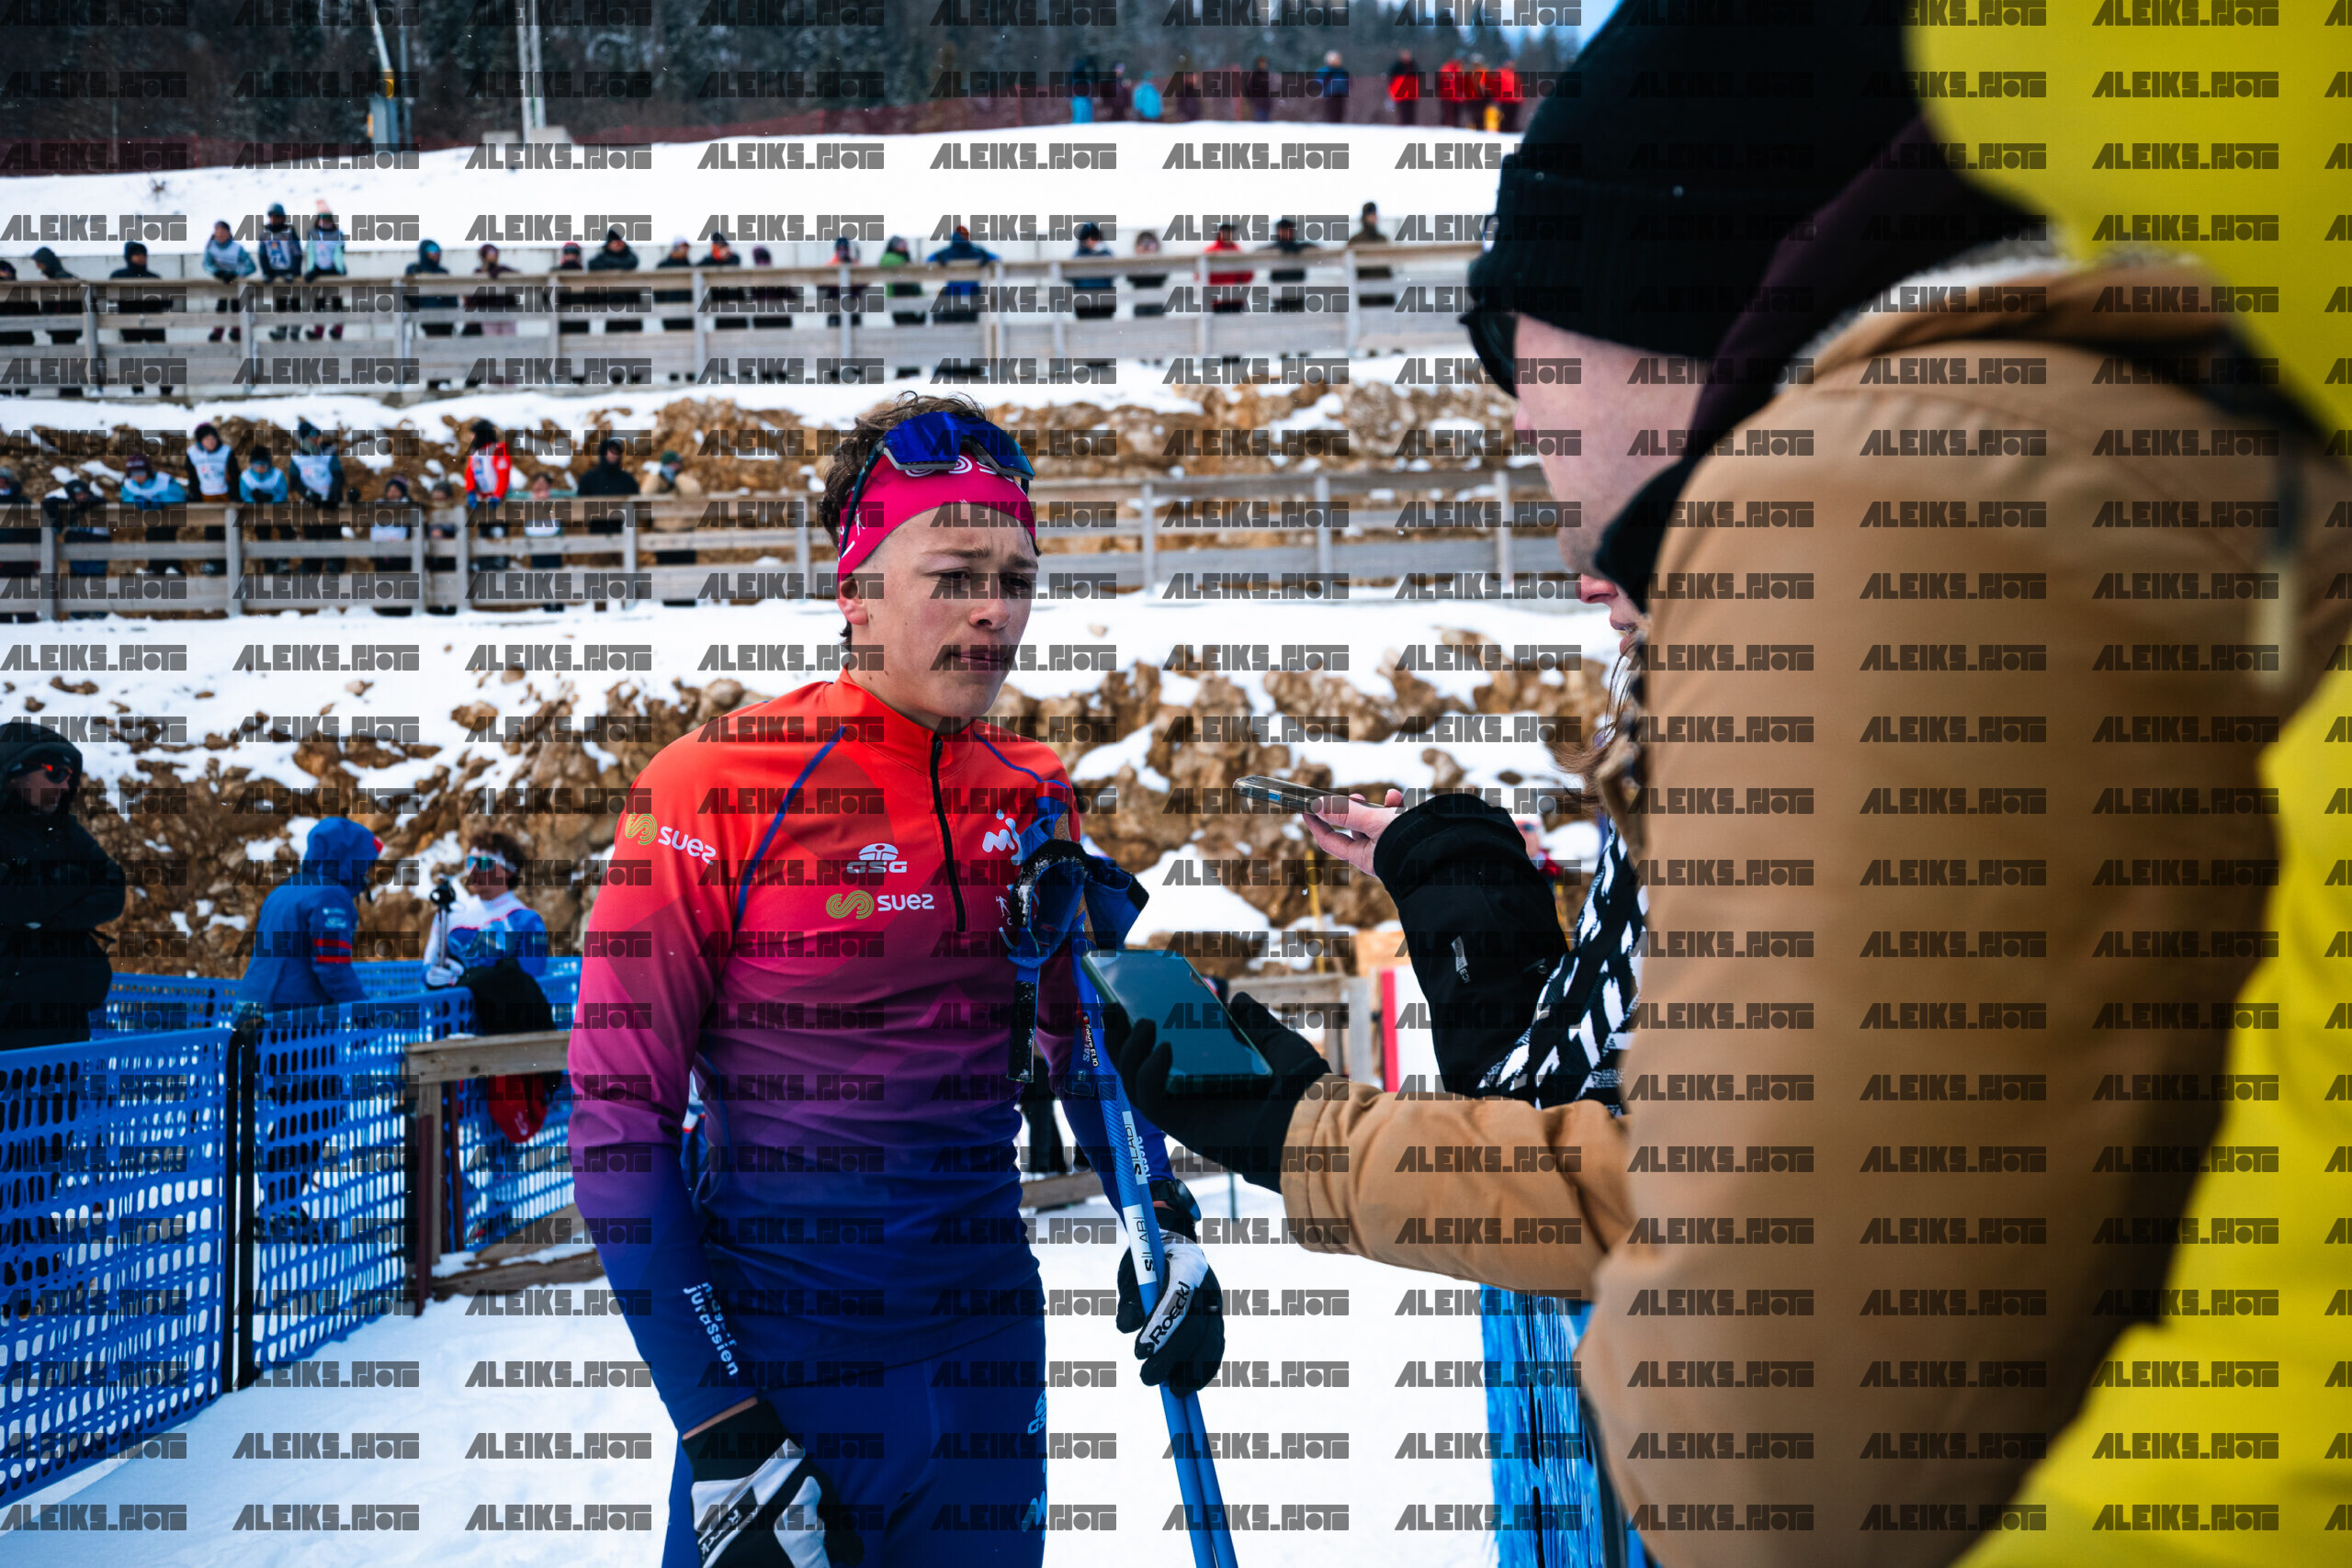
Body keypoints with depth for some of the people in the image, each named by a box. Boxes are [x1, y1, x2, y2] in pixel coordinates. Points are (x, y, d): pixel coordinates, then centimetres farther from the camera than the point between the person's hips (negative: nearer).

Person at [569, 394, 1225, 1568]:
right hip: (779, 1356, -4)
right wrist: (721, 1431, -14)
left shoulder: (1036, 804, 4)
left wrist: (1164, 1233, 1)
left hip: (986, 1347, 5)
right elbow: (620, 1112, -11)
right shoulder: (716, 792, -11)